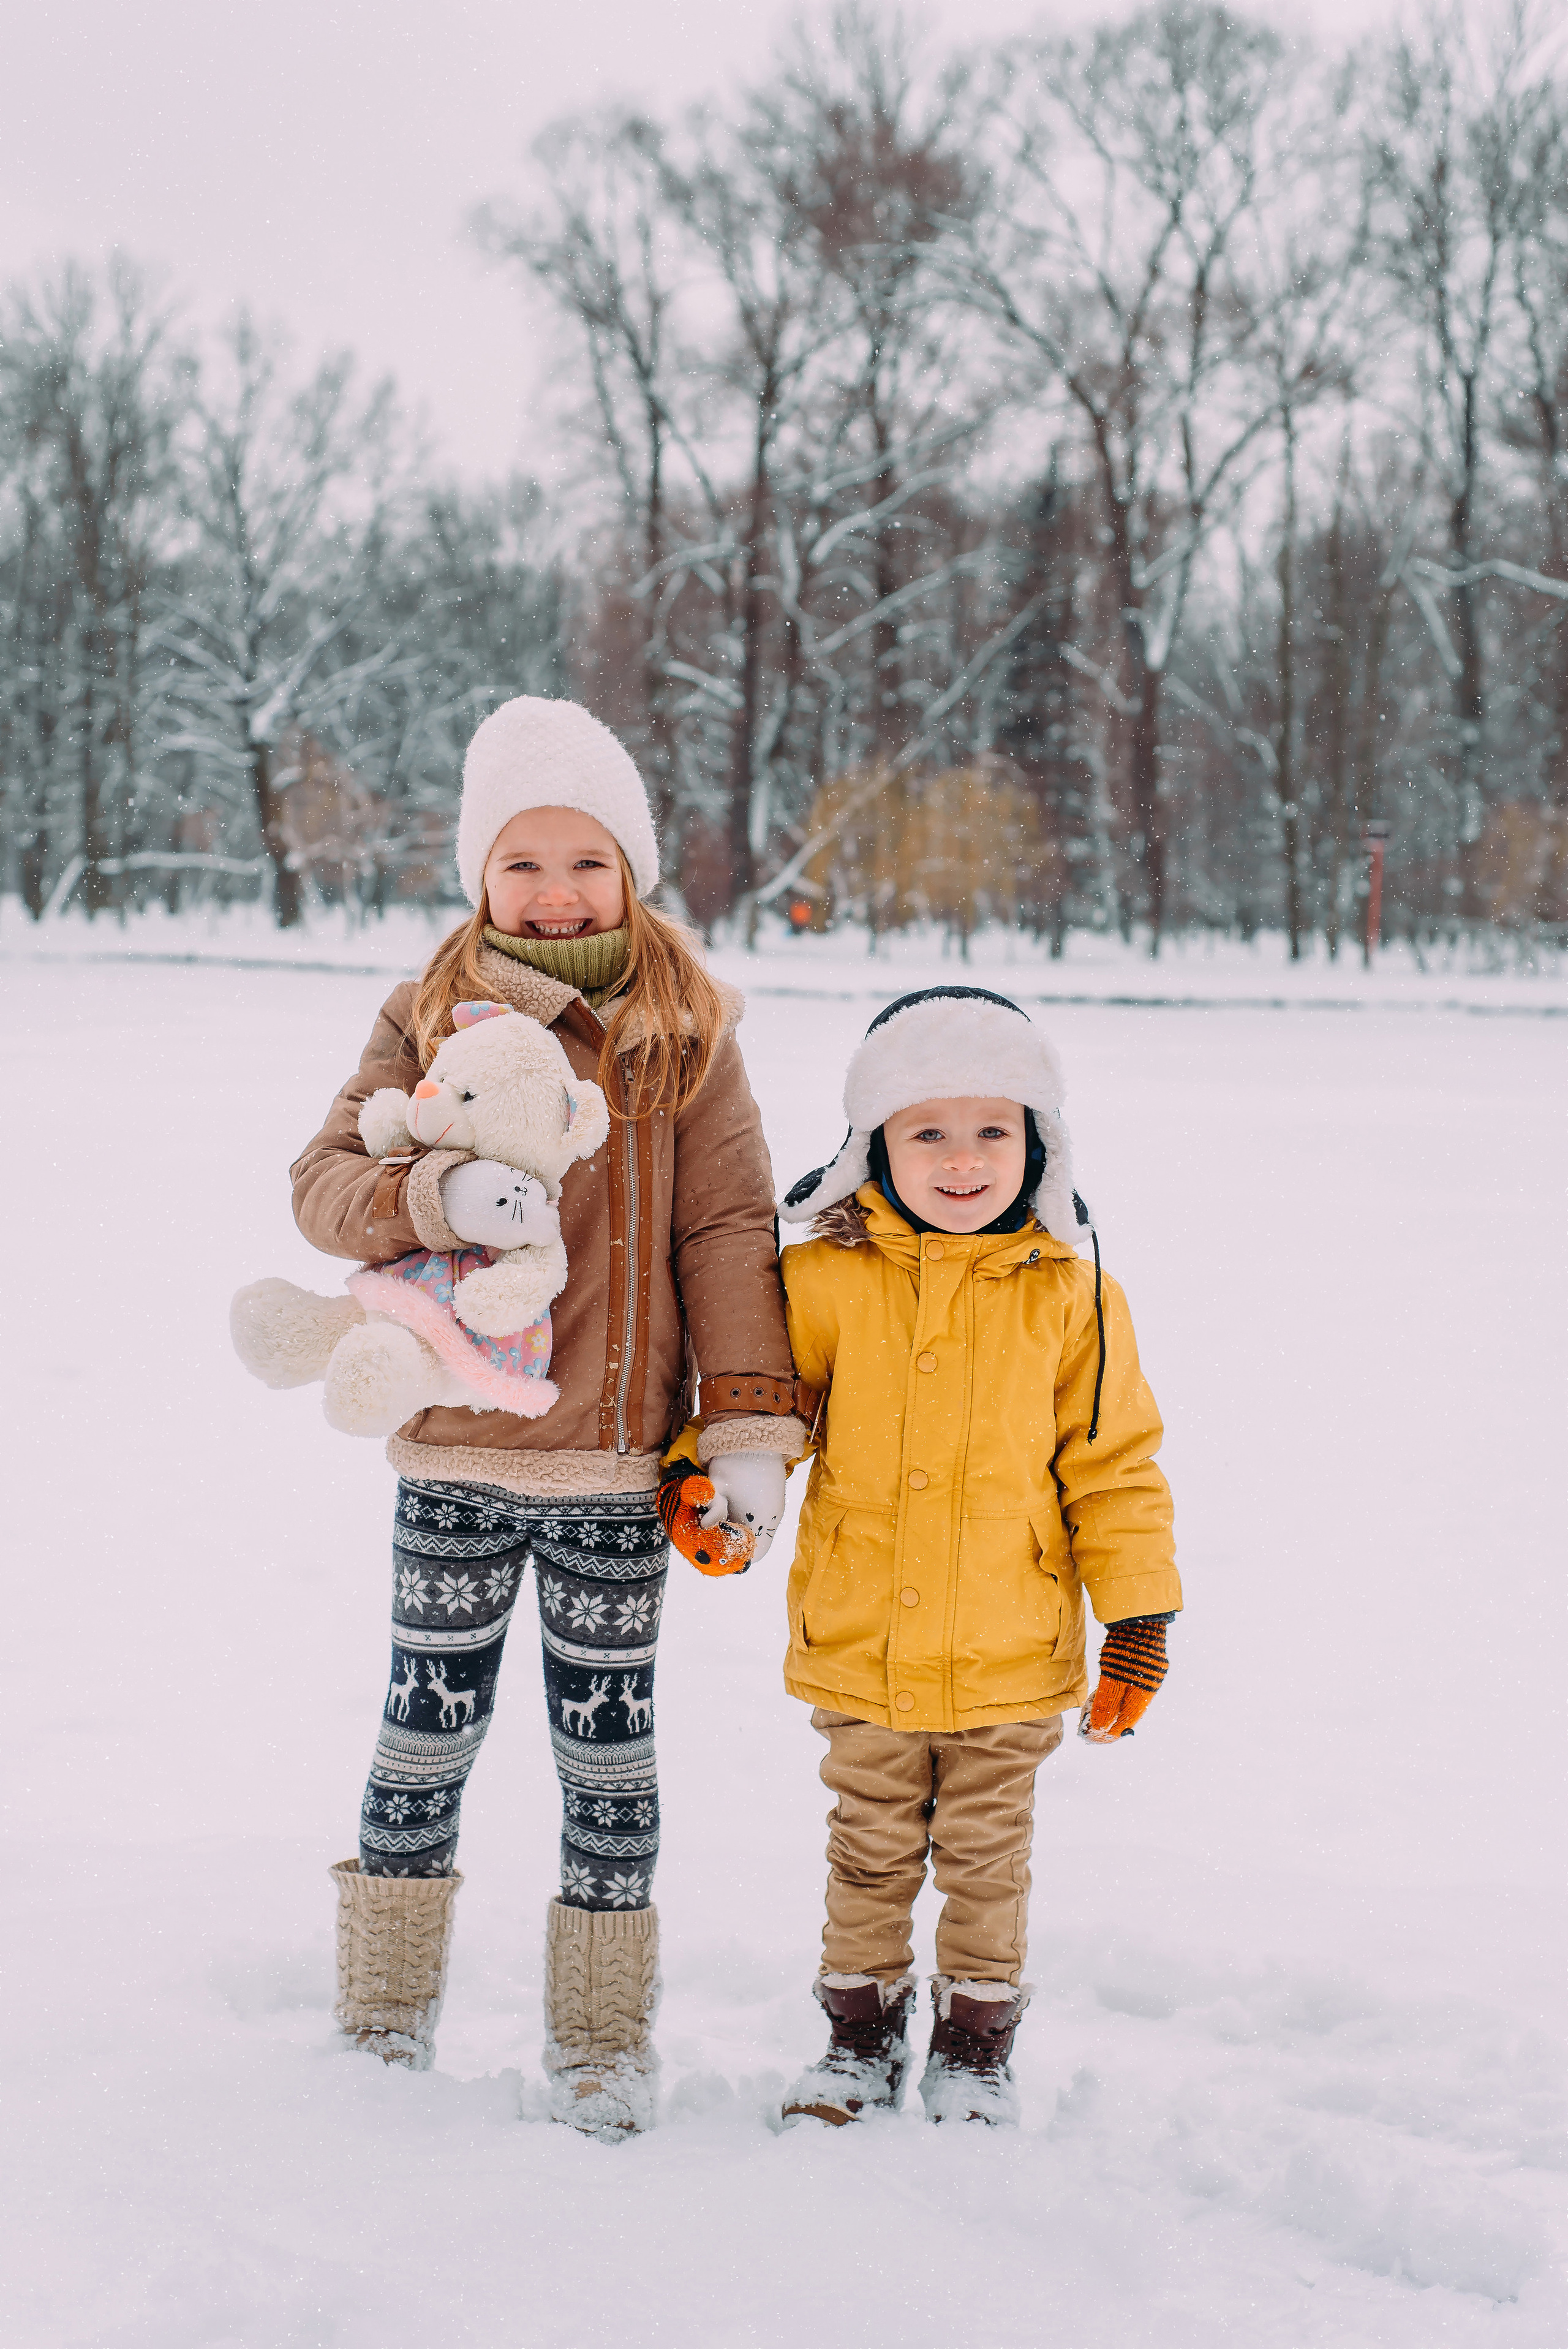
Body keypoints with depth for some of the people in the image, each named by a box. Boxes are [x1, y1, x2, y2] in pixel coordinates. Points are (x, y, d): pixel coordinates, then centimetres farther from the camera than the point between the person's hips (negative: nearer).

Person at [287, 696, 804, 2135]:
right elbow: (325, 1179, -5)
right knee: (428, 1731, 10)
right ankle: (382, 2028, 27)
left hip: (617, 1460, -1)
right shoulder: (429, 1021, 3)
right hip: (451, 1451, 1)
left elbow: (731, 1233, -1)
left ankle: (603, 2043, 22)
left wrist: (751, 1424, -8)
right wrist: (440, 1195, -26)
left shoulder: (685, 1035, 0)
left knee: (607, 1742, 7)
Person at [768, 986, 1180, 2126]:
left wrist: (1139, 1618, -1)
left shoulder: (1070, 1296, -5)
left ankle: (977, 2047, 30)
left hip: (1010, 1664, -1)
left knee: (986, 1861, 12)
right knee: (870, 1859, 15)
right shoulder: (825, 1280, -5)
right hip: (859, 1656, 1)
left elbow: (1115, 1465, 0)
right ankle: (862, 2042, 31)